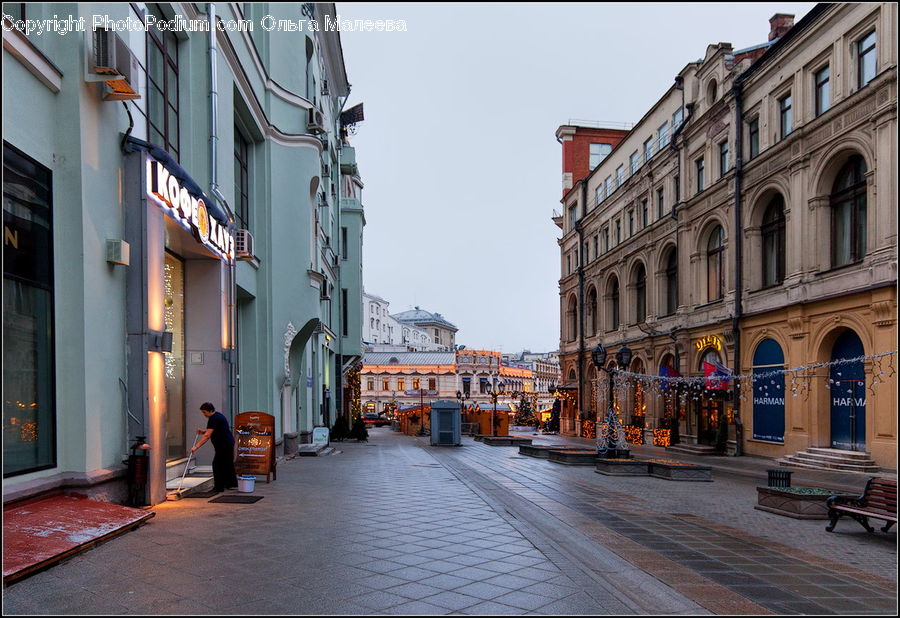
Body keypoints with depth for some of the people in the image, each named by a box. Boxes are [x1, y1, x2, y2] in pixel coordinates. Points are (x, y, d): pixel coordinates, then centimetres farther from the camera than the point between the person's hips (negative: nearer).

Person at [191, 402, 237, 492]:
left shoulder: (214, 419, -19)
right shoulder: (218, 415, 14)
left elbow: (207, 436, -24)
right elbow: (213, 430, 27)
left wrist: (196, 447, -25)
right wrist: (203, 431, 9)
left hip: (224, 445, -11)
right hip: (229, 443, 11)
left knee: (217, 464, -7)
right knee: (228, 464, 19)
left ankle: (219, 487, -5)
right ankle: (232, 484, 28)